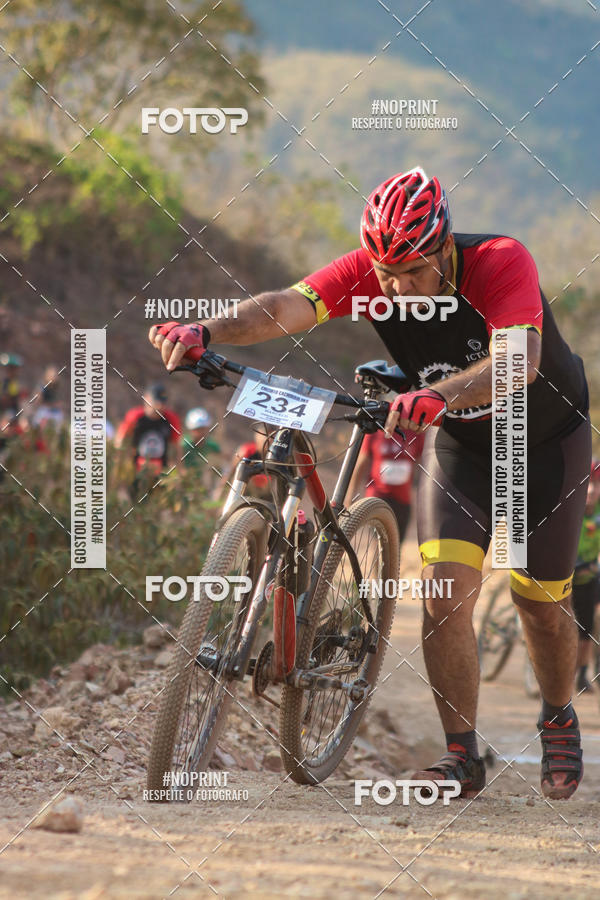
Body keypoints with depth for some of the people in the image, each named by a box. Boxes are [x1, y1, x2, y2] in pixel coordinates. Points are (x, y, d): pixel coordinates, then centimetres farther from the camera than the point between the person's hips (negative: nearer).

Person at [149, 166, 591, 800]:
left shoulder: (501, 262, -33)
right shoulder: (368, 272, -23)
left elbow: (520, 359, -50)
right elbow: (289, 306, -38)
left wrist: (440, 394, -68)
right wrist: (206, 331, -57)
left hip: (546, 440, -3)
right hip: (458, 442, 3)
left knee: (540, 600, 6)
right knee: (444, 589, -14)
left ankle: (559, 723, 35)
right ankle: (462, 757, -3)